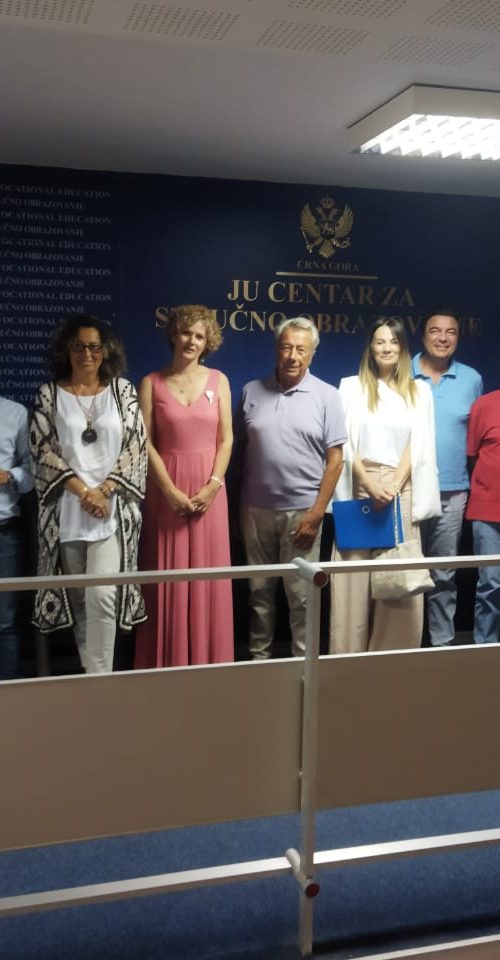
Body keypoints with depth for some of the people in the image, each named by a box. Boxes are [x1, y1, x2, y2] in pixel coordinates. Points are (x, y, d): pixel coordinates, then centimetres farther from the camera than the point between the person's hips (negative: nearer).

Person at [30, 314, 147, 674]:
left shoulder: (122, 390, 5)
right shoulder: (50, 394, 5)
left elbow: (136, 445, 0)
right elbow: (43, 450, -1)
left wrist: (104, 491, -11)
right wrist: (83, 491, -12)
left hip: (114, 507, -2)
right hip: (66, 508, 2)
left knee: (101, 594, -14)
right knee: (78, 597, 9)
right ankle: (92, 673, 22)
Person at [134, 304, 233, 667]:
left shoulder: (218, 381, 6)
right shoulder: (152, 383, 2)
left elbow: (226, 439, 4)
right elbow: (145, 442, -3)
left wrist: (213, 486, -8)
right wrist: (170, 490, -12)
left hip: (209, 489, 1)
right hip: (166, 490, -1)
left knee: (208, 574, 4)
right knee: (169, 575, 2)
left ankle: (208, 660, 15)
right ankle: (169, 662, 12)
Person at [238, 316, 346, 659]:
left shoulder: (327, 396, -2)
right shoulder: (252, 391, 5)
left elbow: (335, 459, -4)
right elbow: (239, 448, 9)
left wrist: (316, 513, -10)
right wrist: (236, 505, 5)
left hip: (301, 511, -2)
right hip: (256, 509, 3)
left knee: (301, 595, 4)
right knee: (260, 591, 14)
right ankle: (259, 656, 27)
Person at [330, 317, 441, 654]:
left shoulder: (419, 391, 11)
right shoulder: (352, 386, 7)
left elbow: (419, 446, 3)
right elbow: (346, 443, 0)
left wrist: (394, 486, -11)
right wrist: (370, 484, -12)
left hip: (401, 490, 1)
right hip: (360, 488, -1)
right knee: (356, 578, -3)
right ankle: (351, 656, 3)